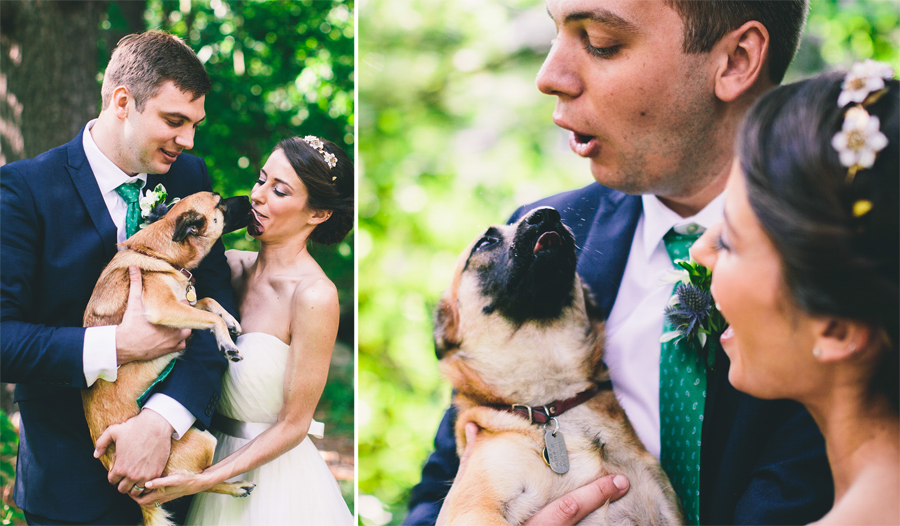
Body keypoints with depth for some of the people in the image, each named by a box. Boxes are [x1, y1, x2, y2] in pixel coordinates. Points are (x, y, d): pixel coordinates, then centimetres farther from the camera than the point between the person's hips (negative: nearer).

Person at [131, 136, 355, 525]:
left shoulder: (314, 295, -21)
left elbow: (293, 424, -17)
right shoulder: (234, 265, -4)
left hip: (274, 476, -6)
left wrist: (203, 480, -21)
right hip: (217, 456, 6)